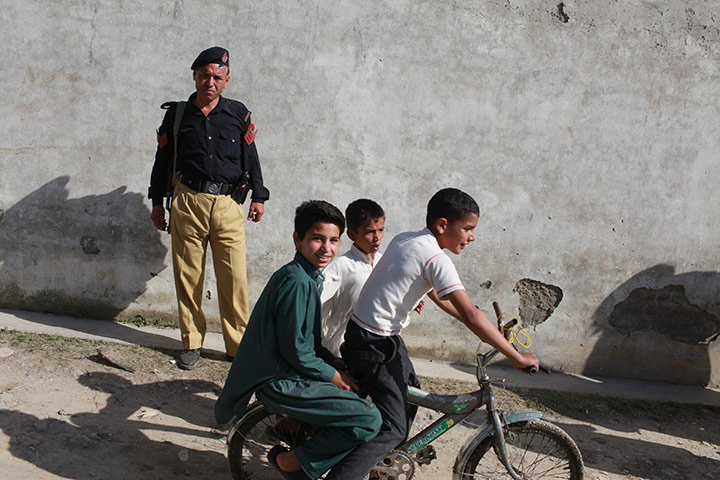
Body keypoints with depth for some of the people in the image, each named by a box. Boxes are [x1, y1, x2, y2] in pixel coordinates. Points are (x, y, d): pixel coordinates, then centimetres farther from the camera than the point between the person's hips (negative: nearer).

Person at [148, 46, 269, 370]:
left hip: (228, 204, -1)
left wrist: (258, 196, 7)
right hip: (187, 203, 1)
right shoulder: (177, 114, 11)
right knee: (188, 276, 4)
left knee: (234, 279, -4)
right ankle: (192, 343, 18)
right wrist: (157, 202, 15)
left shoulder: (238, 114, 9)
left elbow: (251, 157, 14)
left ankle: (238, 346, 9)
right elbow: (162, 160, 16)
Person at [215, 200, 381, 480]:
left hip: (287, 373, 10)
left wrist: (336, 363, 6)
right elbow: (295, 351, -21)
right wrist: (335, 376, -10)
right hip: (280, 383, -10)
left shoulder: (311, 276, 10)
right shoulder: (296, 281, -21)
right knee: (369, 420, -16)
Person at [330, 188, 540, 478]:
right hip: (375, 345, -10)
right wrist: (517, 357, -16)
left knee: (410, 392, 24)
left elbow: (435, 294, 19)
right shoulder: (435, 258, -20)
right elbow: (471, 315, -24)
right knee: (394, 430, -4)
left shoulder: (405, 239, 8)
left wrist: (484, 329, 19)